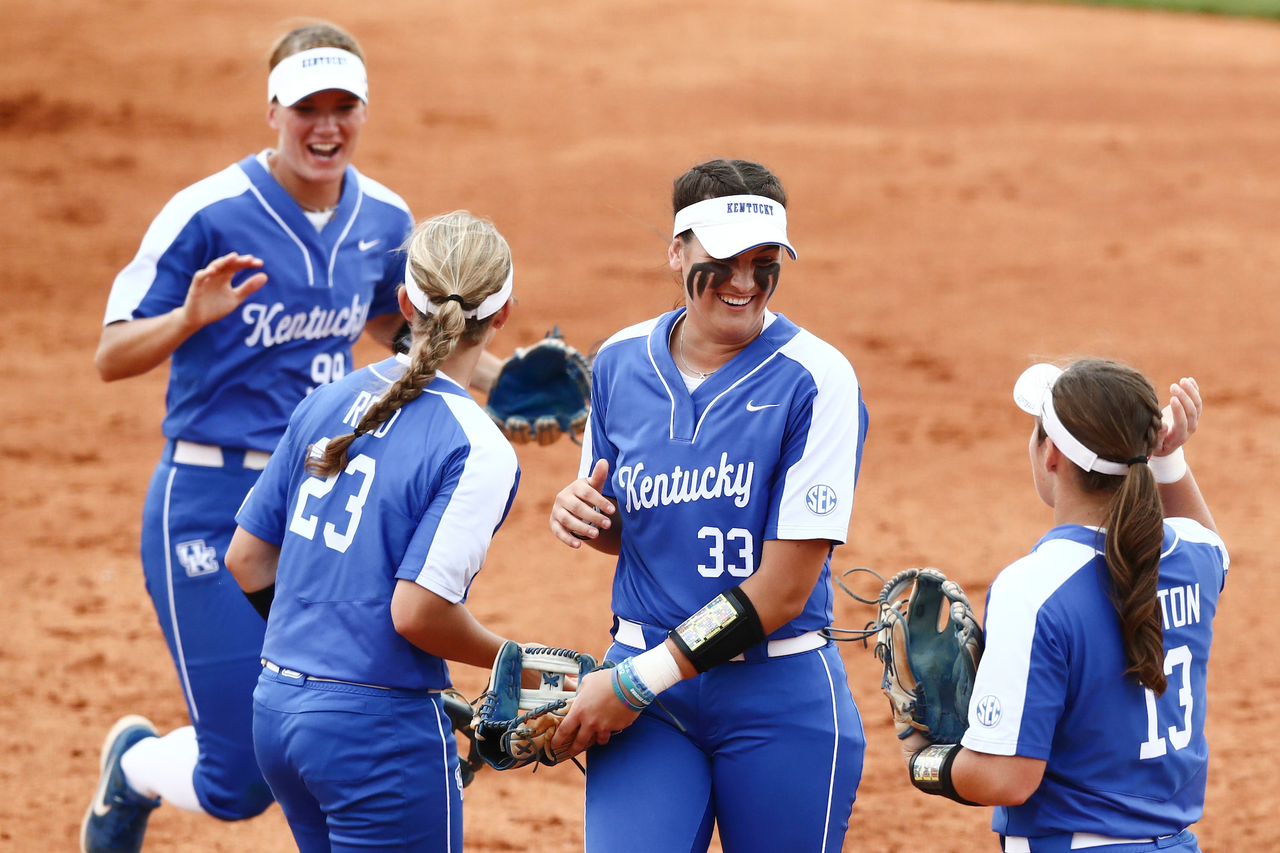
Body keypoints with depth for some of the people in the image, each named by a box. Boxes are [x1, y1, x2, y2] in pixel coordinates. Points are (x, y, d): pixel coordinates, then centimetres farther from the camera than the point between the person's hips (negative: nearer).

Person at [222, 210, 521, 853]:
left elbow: (246, 559, 10)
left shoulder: (327, 401, 6)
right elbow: (416, 612, -21)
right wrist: (510, 661, -4)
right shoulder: (478, 452, -14)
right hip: (381, 727, -7)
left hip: (276, 707, 7)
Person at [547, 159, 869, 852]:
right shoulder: (621, 361, 4)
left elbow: (784, 589, -14)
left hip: (778, 697, -3)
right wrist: (579, 514, -6)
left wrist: (635, 684, -15)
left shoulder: (817, 379, -11)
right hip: (645, 674, 3)